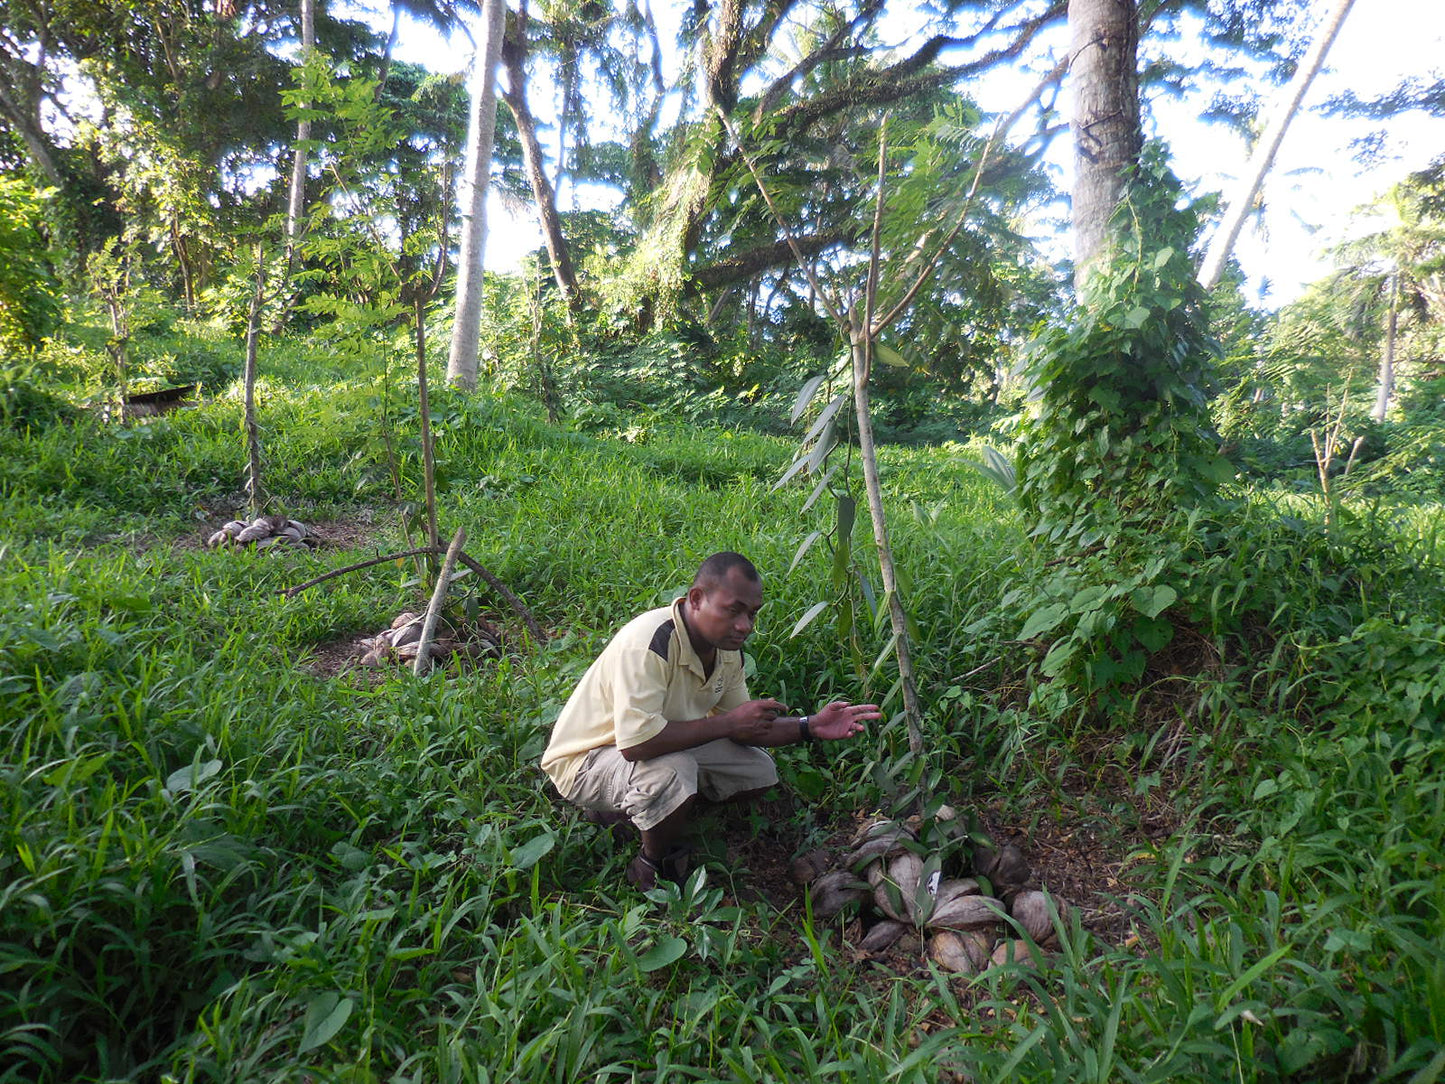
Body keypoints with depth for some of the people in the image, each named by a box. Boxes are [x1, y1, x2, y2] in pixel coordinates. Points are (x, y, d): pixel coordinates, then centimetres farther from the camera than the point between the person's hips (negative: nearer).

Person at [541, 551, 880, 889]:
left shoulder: (727, 647, -5)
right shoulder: (649, 643, -32)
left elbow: (741, 730, 3)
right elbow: (636, 742, -41)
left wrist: (809, 727, -12)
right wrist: (728, 723, -31)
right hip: (585, 760, -8)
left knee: (758, 771, 0)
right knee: (674, 772, -37)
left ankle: (627, 810, 7)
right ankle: (651, 865, -4)